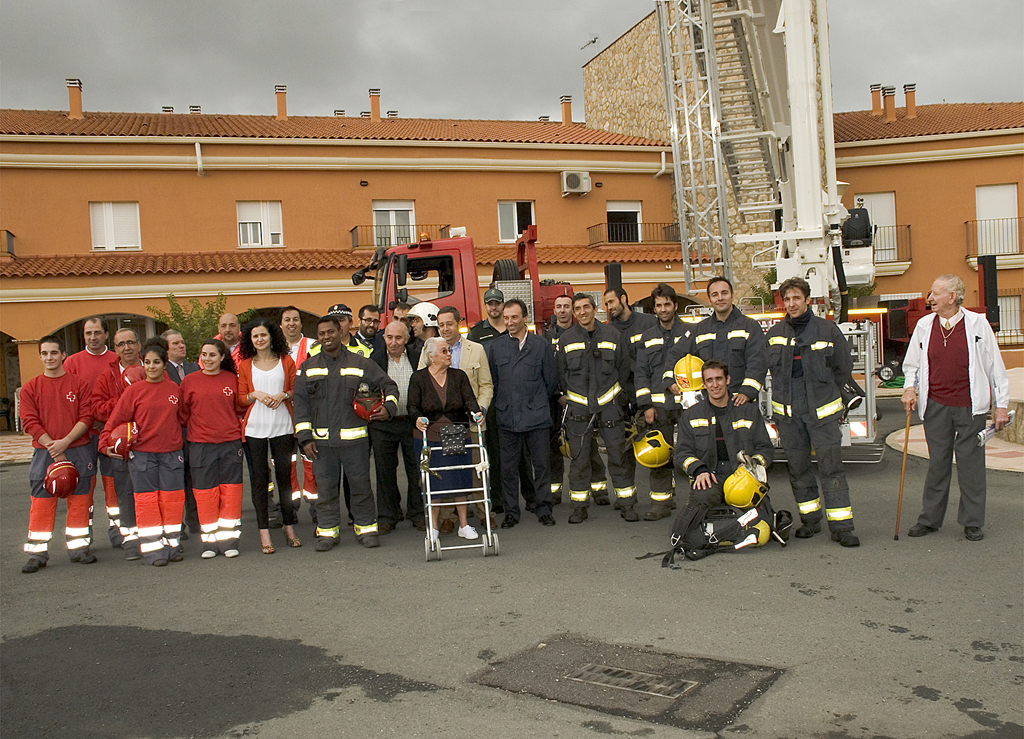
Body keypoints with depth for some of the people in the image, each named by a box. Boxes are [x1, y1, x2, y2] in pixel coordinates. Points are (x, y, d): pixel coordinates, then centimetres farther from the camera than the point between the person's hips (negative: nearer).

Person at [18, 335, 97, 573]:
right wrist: (52, 446, -11)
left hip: (78, 451, 0)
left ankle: (79, 547, 16)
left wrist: (65, 442, -14)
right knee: (41, 503, 1)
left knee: (79, 500, 5)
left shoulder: (79, 384, 4)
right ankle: (37, 553, 8)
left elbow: (86, 418, -2)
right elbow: (30, 422, -1)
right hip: (44, 453, 0)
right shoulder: (30, 388, 5)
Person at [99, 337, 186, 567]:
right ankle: (153, 549, 6)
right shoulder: (133, 390, -1)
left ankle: (172, 544, 15)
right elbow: (116, 419, -2)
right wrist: (106, 443, -12)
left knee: (172, 500, 5)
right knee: (146, 501, 1)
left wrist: (179, 440, 7)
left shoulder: (174, 388, 6)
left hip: (171, 453, 2)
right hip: (142, 454, -2)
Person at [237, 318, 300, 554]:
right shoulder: (245, 365, 8)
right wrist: (255, 395, -11)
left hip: (282, 426, 0)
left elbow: (296, 390, 10)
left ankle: (289, 528, 14)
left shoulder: (286, 361, 8)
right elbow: (240, 398, 8)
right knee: (259, 478, 0)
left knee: (285, 475, 3)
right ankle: (264, 532, 4)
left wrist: (283, 395, -9)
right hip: (255, 427, 0)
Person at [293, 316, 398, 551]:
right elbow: (301, 403, 7)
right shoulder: (308, 368, 10)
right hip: (321, 440, 1)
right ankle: (327, 530, 18)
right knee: (325, 486, 5)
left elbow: (388, 385, 11)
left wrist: (388, 407, -9)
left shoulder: (360, 363, 5)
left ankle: (366, 527, 17)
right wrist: (305, 437, -1)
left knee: (360, 483, 3)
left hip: (354, 437, -1)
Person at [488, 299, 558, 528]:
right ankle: (511, 512, 16)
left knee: (542, 465, 3)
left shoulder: (541, 345, 2)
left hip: (537, 417, -1)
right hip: (507, 418, 1)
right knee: (508, 468, 5)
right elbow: (492, 380, 14)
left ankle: (543, 510, 16)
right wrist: (503, 404, 12)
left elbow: (551, 380, 8)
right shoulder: (496, 346, 7)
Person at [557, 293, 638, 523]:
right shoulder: (566, 340, 5)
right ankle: (579, 507, 14)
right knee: (579, 459, 3)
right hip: (578, 408, 0)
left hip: (610, 406, 0)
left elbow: (624, 369, 9)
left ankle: (627, 505, 13)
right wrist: (567, 397, 8)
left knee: (619, 456, 2)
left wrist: (622, 398, 5)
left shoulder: (613, 335, 4)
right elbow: (561, 374, 13)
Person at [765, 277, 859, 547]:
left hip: (821, 411, -3)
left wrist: (823, 393, 11)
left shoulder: (828, 330, 0)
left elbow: (844, 367, 9)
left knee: (831, 466, -6)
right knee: (798, 468, 8)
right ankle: (810, 519, 21)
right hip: (787, 412, 3)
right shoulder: (775, 333, 7)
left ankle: (841, 526, -1)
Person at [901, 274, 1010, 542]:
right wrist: (910, 387, -3)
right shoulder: (924, 326, 6)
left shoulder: (977, 323, -1)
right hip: (936, 406, 2)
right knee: (937, 462, 8)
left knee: (971, 462, 3)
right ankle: (930, 518, 17)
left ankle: (972, 522, 15)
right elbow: (912, 363, 17)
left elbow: (995, 365, 3)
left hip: (970, 408, -2)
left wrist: (1001, 405, 1)